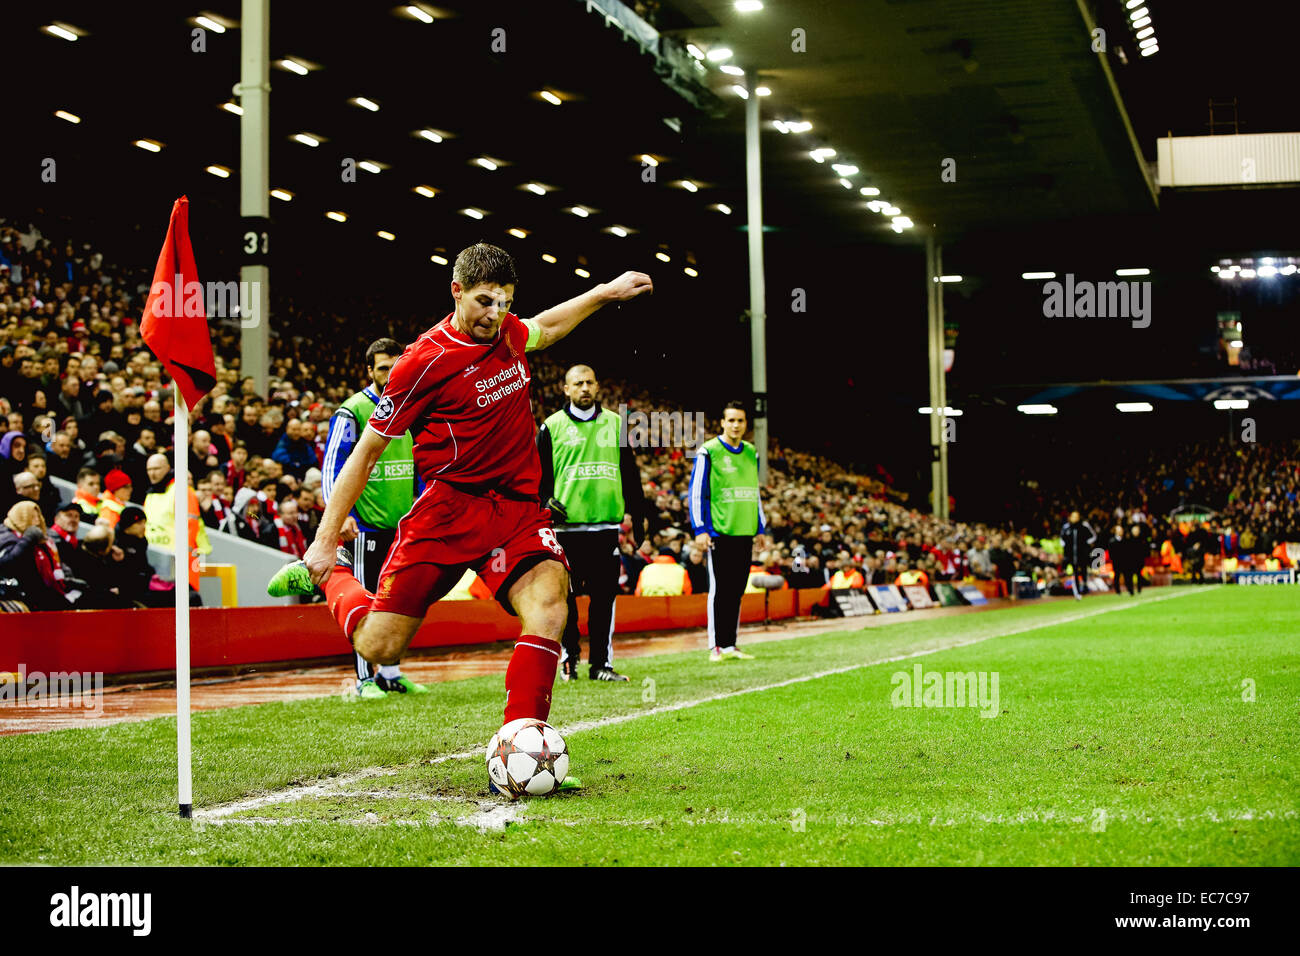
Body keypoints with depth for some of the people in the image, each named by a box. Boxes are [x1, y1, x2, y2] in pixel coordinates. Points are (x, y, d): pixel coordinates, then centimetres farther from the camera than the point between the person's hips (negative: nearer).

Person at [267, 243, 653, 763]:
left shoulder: (508, 331, 7)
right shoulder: (425, 360, -12)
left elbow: (544, 327, 36)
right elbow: (367, 451, -6)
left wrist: (605, 292, 34)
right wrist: (326, 539, -6)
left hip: (517, 508, 5)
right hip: (449, 506, -4)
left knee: (548, 603, -26)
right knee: (378, 647, -3)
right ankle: (331, 577, 29)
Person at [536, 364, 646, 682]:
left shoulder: (615, 424, 14)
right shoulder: (551, 427, 5)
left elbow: (630, 474, 18)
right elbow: (538, 474, 6)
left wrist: (637, 517, 15)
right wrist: (545, 501, -12)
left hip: (606, 526, 2)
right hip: (567, 527, -2)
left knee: (604, 597, 2)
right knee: (565, 597, 2)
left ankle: (601, 663, 8)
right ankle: (568, 659, 14)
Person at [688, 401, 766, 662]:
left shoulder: (751, 453, 14)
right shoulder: (709, 451, -4)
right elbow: (697, 492, -5)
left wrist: (761, 528, 18)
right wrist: (700, 529, -10)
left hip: (745, 532, 5)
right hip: (720, 532, -5)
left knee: (737, 590, 7)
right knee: (720, 589, -4)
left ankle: (730, 644, 12)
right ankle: (716, 645, 0)